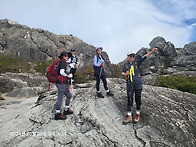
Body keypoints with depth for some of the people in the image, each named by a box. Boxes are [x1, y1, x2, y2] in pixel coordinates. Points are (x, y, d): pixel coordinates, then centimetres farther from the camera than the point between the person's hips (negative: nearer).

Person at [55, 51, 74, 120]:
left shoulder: (61, 62, 19)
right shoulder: (63, 62, -10)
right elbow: (62, 72, -22)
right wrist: (68, 76, -8)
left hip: (63, 84, 10)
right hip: (61, 83, -10)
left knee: (69, 96, 19)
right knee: (60, 98, -2)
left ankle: (66, 110, 30)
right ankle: (57, 114, 9)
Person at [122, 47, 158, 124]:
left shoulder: (137, 62, 4)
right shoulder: (125, 64, 7)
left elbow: (145, 57, -4)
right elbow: (122, 73, 9)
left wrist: (152, 51, -15)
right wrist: (125, 74, -14)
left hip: (138, 84, 0)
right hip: (129, 85, 0)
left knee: (138, 99, 6)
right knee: (130, 100, 2)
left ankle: (137, 114, 23)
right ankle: (129, 116, 10)